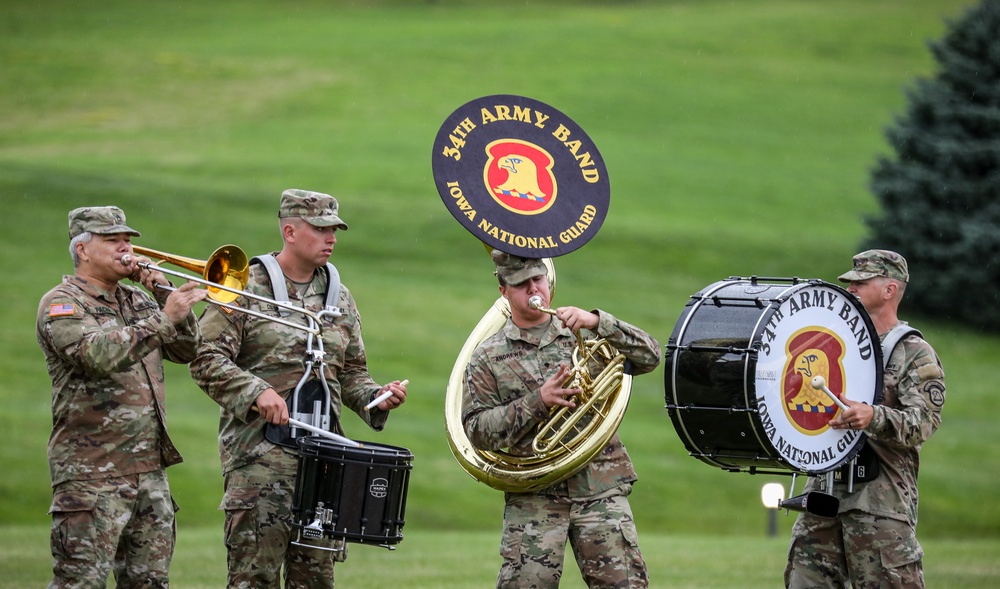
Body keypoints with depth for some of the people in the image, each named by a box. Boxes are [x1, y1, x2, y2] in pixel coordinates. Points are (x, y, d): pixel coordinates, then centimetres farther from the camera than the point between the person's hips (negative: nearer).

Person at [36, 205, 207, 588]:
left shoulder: (138, 301, 18)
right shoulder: (61, 304, -5)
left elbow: (187, 350, 13)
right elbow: (97, 354, -23)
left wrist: (164, 294, 0)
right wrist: (164, 319, -27)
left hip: (150, 469, 7)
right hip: (91, 473, -7)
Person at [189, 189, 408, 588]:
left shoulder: (340, 299, 17)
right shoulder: (245, 288, -2)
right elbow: (207, 361, -9)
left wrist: (376, 397, 2)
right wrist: (256, 392, -23)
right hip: (260, 454, -6)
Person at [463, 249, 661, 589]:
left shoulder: (584, 335, 12)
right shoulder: (488, 358, 8)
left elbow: (649, 358, 2)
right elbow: (478, 430, -1)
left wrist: (598, 322, -12)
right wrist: (538, 401, -12)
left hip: (600, 487, 1)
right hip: (533, 498, -1)